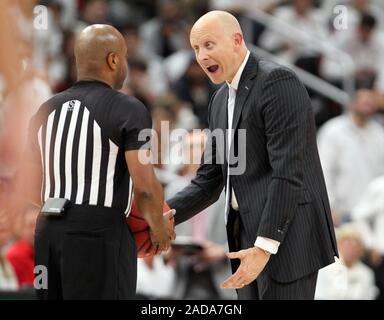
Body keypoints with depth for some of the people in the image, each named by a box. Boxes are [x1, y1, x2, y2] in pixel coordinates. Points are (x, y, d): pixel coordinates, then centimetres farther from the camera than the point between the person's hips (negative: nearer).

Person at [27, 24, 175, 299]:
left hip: (48, 231, 6)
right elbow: (145, 187, -12)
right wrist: (159, 228, 5)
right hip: (99, 234, -6)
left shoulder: (47, 111, 12)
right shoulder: (129, 110, -7)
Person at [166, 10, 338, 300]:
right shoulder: (221, 101, 16)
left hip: (286, 235, -9)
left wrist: (264, 247, -24)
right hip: (248, 236, 9)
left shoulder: (278, 81, -13)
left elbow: (289, 171, -19)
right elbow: (210, 181, 18)